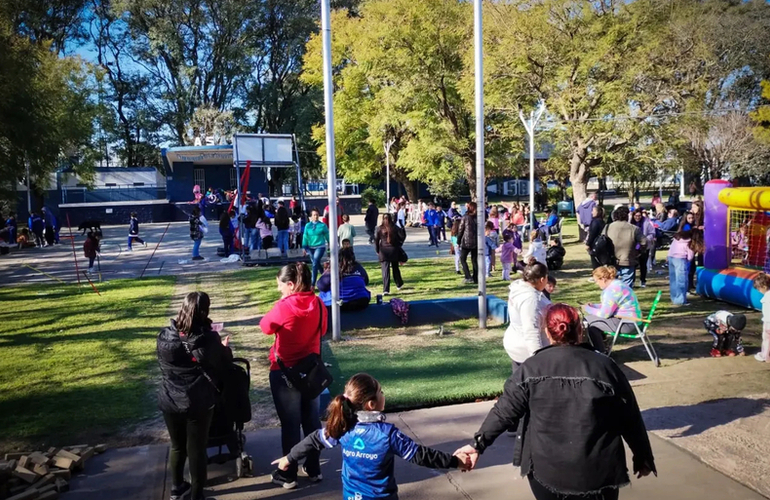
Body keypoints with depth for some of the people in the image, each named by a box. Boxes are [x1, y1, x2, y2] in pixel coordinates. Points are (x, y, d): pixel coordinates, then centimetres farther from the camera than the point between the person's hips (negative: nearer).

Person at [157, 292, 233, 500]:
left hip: (170, 401, 4)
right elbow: (225, 364, -2)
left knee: (177, 446, 22)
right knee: (197, 449, 12)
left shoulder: (165, 336, -8)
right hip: (199, 403, -4)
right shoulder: (209, 339, -18)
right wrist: (224, 347, 19)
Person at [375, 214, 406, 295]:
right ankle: (399, 285, 36)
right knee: (395, 268, 20)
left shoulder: (380, 228, -6)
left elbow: (376, 240, -5)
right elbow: (402, 236, -6)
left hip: (383, 251, -1)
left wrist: (377, 251, 5)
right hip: (394, 251, 1)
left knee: (385, 271, -2)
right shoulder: (395, 227, -5)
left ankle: (386, 290, -11)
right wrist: (398, 245, 10)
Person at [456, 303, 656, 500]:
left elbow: (504, 411, -4)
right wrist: (643, 457, 14)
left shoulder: (532, 368, -5)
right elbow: (630, 419, 1)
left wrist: (478, 443, 5)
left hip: (545, 471, 1)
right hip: (596, 473, 0)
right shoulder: (605, 367, -6)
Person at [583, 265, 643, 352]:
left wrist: (588, 309, -4)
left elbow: (604, 314, -18)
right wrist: (592, 306, 13)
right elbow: (608, 306, 22)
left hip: (628, 324, -11)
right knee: (589, 318, 11)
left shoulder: (612, 289, -21)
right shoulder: (617, 284, 11)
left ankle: (600, 353, 1)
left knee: (589, 320, -9)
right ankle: (600, 345, 19)